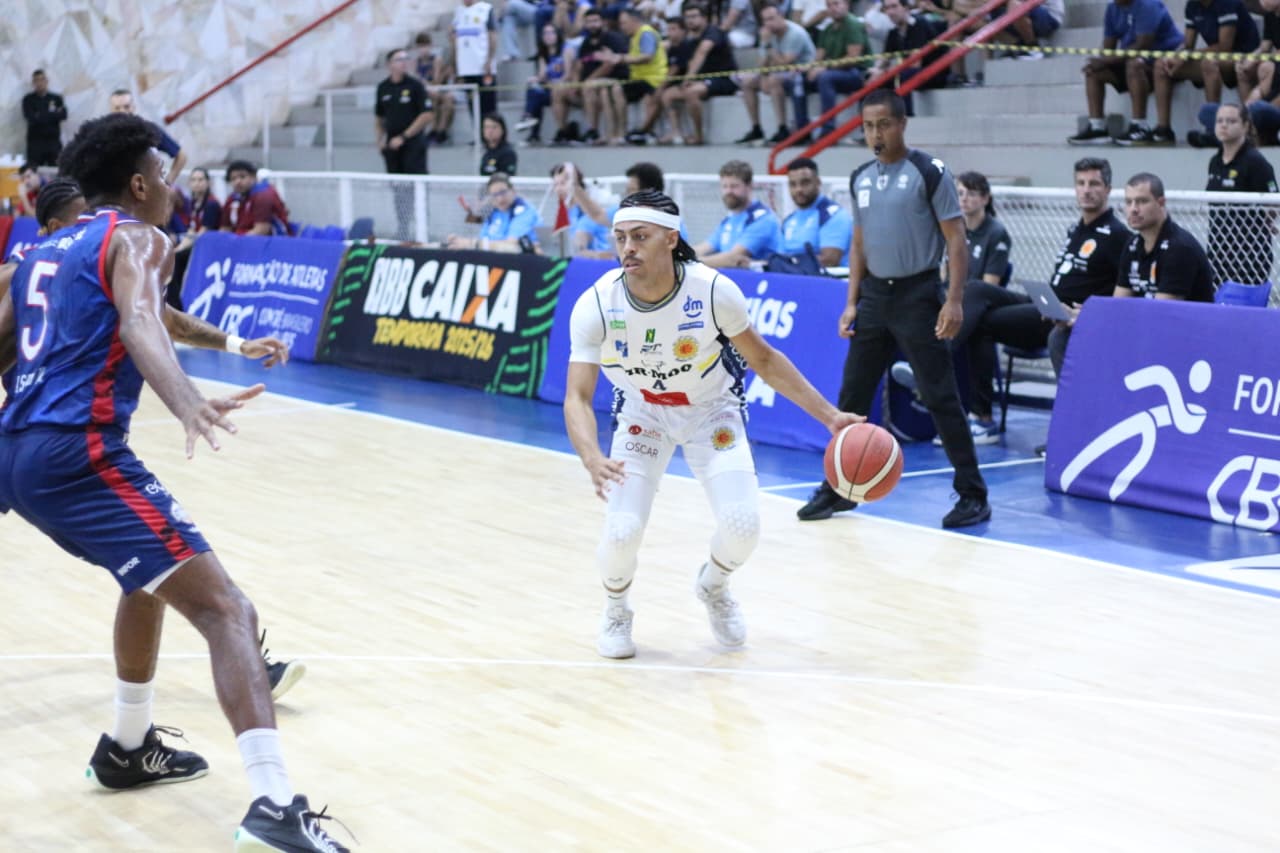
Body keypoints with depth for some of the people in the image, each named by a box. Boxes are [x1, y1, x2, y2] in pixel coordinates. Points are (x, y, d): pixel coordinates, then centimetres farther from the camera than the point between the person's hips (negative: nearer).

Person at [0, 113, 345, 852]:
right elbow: (140, 325, -23)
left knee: (154, 578, 33)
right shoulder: (137, 238, -1)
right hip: (77, 452, -9)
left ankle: (130, 749, 41)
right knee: (225, 609, -15)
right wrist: (188, 403, -41)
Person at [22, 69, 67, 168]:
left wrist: (41, 116, -8)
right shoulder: (28, 99, 6)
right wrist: (54, 114, -6)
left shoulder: (57, 98, 11)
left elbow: (63, 115, -3)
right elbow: (31, 117, -9)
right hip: (35, 141, -2)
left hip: (54, 141, 2)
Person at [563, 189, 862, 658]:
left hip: (711, 409, 0)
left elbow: (764, 361, -10)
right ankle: (616, 610, 19)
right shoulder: (596, 305, -27)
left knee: (742, 525, -16)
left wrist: (830, 416, -14)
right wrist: (593, 459, -47)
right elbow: (577, 397, -27)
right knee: (621, 531, -17)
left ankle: (713, 586, 22)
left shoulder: (714, 291, -27)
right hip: (641, 413, 0)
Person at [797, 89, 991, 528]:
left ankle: (973, 495, 2)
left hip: (917, 294, -6)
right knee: (852, 395, 8)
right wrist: (851, 302, 9)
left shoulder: (929, 172, -8)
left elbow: (955, 240, -9)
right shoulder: (860, 178, 10)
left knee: (940, 397, -5)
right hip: (874, 294, 6)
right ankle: (838, 488, 20)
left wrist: (954, 300, -18)